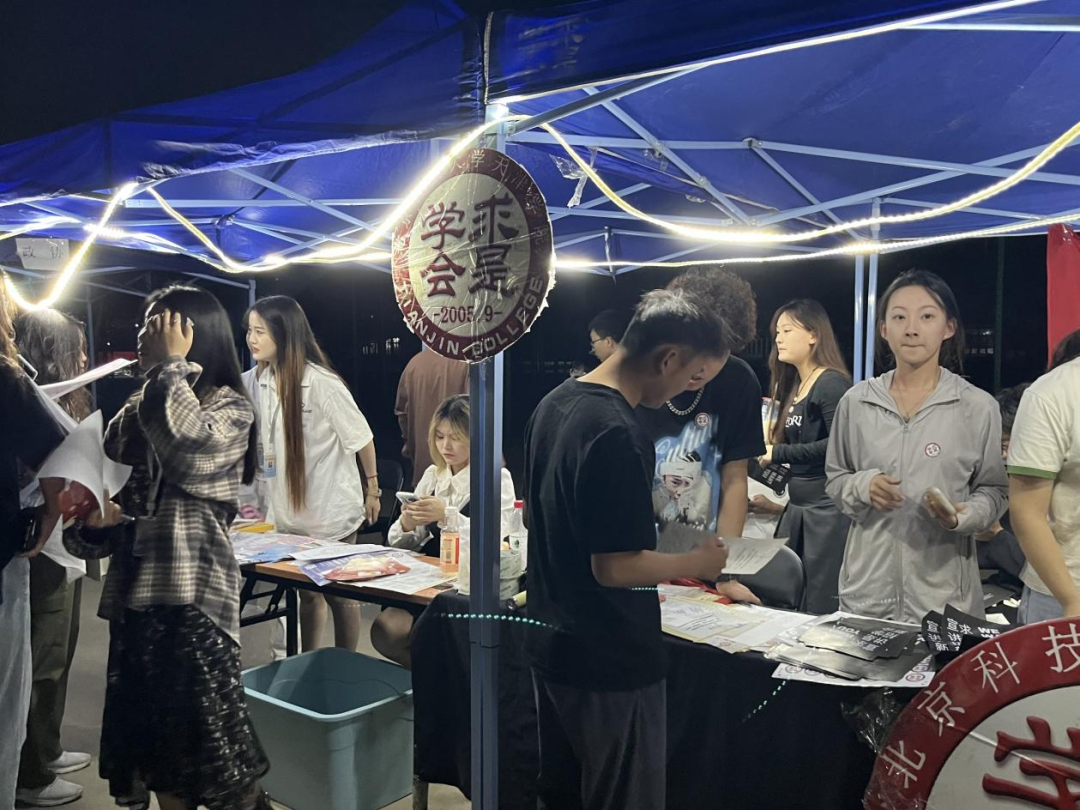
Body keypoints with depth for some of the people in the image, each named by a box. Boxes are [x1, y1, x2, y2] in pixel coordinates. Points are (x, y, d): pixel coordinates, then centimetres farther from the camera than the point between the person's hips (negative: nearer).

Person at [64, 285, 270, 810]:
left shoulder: (230, 407, -5)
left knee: (210, 741, -3)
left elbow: (188, 449, -25)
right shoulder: (137, 412, 15)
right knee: (151, 743, 14)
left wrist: (171, 364, -15)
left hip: (193, 595, -7)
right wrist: (95, 522, -1)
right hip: (133, 591, 7)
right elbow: (114, 483, 21)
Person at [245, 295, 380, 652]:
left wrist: (372, 489, -6)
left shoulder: (322, 383, -20)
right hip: (289, 510, 6)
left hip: (330, 509, -6)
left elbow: (361, 437, -12)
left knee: (339, 594, 8)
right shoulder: (264, 381, 1)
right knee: (307, 594, 18)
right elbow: (267, 444, 11)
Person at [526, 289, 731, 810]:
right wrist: (696, 563, -10)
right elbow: (614, 567, -25)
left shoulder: (554, 405, 4)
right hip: (611, 662, -9)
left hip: (551, 646, 9)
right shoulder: (617, 435, -25)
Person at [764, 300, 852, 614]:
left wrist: (778, 453, -18)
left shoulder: (832, 383, -11)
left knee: (820, 612, -2)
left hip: (828, 506, -9)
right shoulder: (792, 386, 15)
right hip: (797, 505, 9)